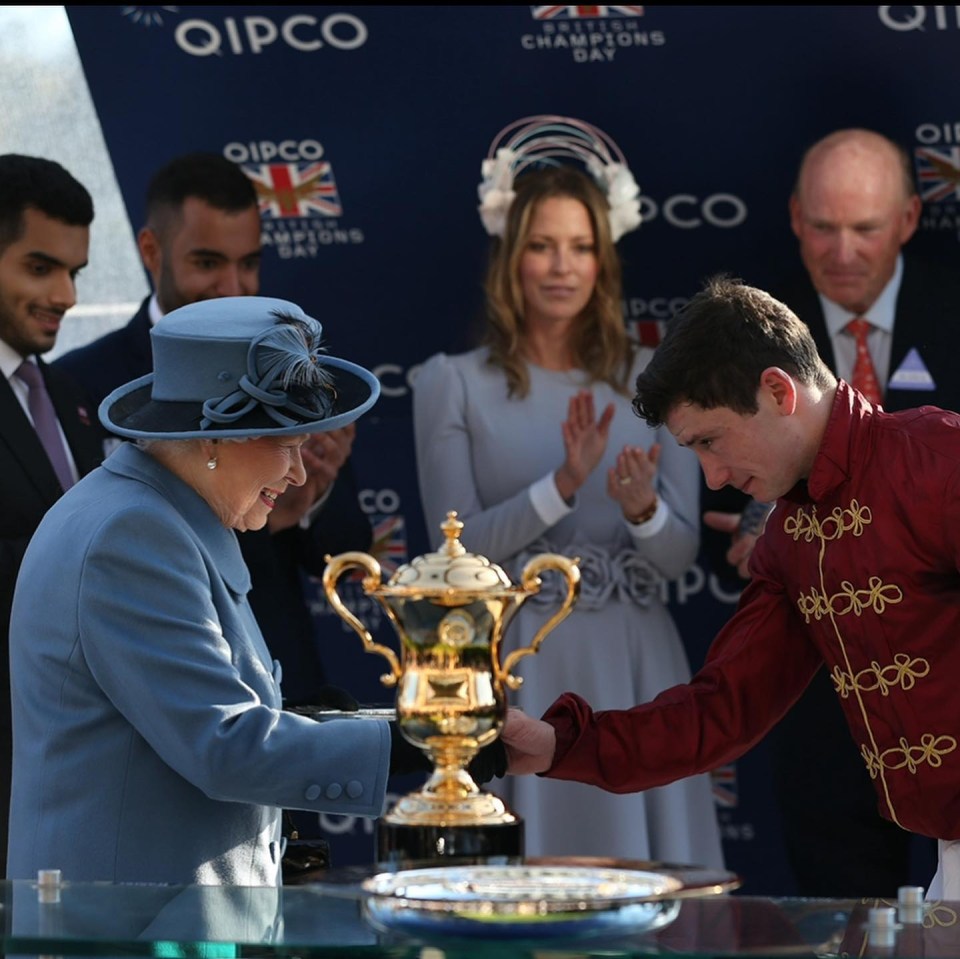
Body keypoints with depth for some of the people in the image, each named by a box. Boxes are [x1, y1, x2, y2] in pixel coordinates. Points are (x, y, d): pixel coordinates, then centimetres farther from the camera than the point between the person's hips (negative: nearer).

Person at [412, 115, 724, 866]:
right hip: (518, 668, -2)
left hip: (633, 666, 2)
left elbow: (680, 554, 5)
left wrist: (642, 507, -18)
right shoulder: (453, 383, 2)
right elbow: (458, 547, -5)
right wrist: (563, 485, -19)